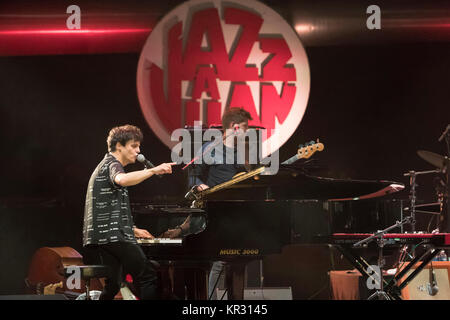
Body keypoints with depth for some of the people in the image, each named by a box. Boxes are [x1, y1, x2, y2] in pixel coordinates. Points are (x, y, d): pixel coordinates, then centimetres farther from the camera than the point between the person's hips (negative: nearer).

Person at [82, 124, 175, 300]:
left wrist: (133, 230, 32)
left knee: (112, 285, 10)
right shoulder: (112, 164, -4)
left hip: (97, 238, 10)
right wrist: (153, 170, -34)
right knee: (149, 278, -12)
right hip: (113, 234, -10)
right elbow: (121, 180, -31)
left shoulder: (103, 166, 28)